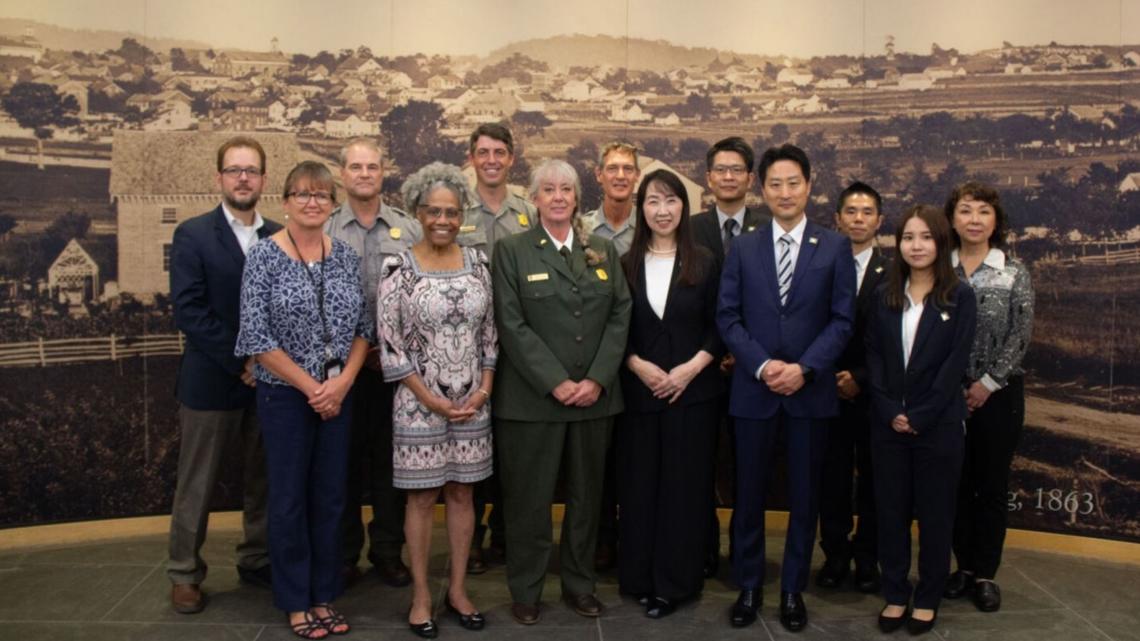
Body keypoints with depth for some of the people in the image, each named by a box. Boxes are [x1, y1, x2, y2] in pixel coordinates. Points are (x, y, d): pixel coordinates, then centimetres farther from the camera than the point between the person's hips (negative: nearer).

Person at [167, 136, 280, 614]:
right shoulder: (193, 235, -4)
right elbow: (188, 310, -12)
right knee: (197, 485, 7)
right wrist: (240, 361, -15)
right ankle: (184, 574, 22)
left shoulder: (280, 237, 6)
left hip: (268, 379, 3)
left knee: (263, 480, 12)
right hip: (210, 382, -3)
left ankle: (257, 560, 28)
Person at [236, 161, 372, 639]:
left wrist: (342, 383, -8)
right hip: (285, 394, -4)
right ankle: (296, 602, 21)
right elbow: (256, 336, -12)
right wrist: (310, 387, -13)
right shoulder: (265, 256, -8)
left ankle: (324, 595, 26)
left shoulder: (345, 256, 4)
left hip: (339, 395, 4)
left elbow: (363, 326, 6)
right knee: (289, 499, 7)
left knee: (330, 497, 11)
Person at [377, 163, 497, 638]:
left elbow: (489, 334, 7)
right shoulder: (400, 268, -8)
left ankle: (457, 590, 25)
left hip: (473, 403, 3)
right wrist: (432, 400, -11)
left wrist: (483, 390, -4)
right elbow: (389, 343, -9)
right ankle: (421, 596, 19)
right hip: (419, 403, -3)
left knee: (462, 493, 11)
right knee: (422, 497, 6)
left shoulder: (478, 263, 3)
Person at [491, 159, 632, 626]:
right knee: (529, 499, 4)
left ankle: (579, 584, 26)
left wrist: (597, 379, -8)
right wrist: (556, 383, -15)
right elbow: (512, 325, -8)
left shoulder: (603, 251, 11)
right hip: (532, 398, -3)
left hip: (594, 396, 4)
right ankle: (525, 592, 19)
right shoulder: (511, 251, 0)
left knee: (586, 495, 12)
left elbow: (620, 316, 4)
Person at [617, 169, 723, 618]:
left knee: (684, 484, 3)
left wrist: (691, 368, -12)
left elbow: (719, 328, 1)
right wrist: (640, 367, -10)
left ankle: (676, 582, 14)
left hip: (693, 391, -1)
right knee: (639, 484, 5)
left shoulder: (704, 264, 2)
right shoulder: (626, 265, 5)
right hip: (638, 391, 1)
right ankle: (640, 577, 18)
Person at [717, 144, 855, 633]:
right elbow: (727, 316, 0)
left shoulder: (835, 248, 2)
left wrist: (804, 368, -14)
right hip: (753, 389, 1)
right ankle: (748, 587, 22)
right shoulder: (742, 248, 5)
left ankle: (793, 589, 23)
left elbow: (842, 319, -2)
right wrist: (762, 365, -13)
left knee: (804, 496, 8)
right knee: (749, 493, 7)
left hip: (811, 389, 0)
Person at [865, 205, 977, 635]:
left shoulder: (960, 297, -2)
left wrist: (919, 416, -14)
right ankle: (895, 594, 20)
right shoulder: (884, 296, 7)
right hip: (888, 421, 3)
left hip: (938, 423, -3)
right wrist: (889, 411, -10)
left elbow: (955, 363, -8)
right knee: (890, 509, 8)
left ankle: (928, 599, 20)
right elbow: (873, 357, 3)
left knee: (934, 513, 7)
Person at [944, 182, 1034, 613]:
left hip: (998, 394, -1)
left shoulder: (1014, 273, -1)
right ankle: (964, 565, 21)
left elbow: (1020, 337, -5)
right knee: (957, 482, 8)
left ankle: (985, 573, 16)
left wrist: (988, 383, -11)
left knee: (992, 485, 5)